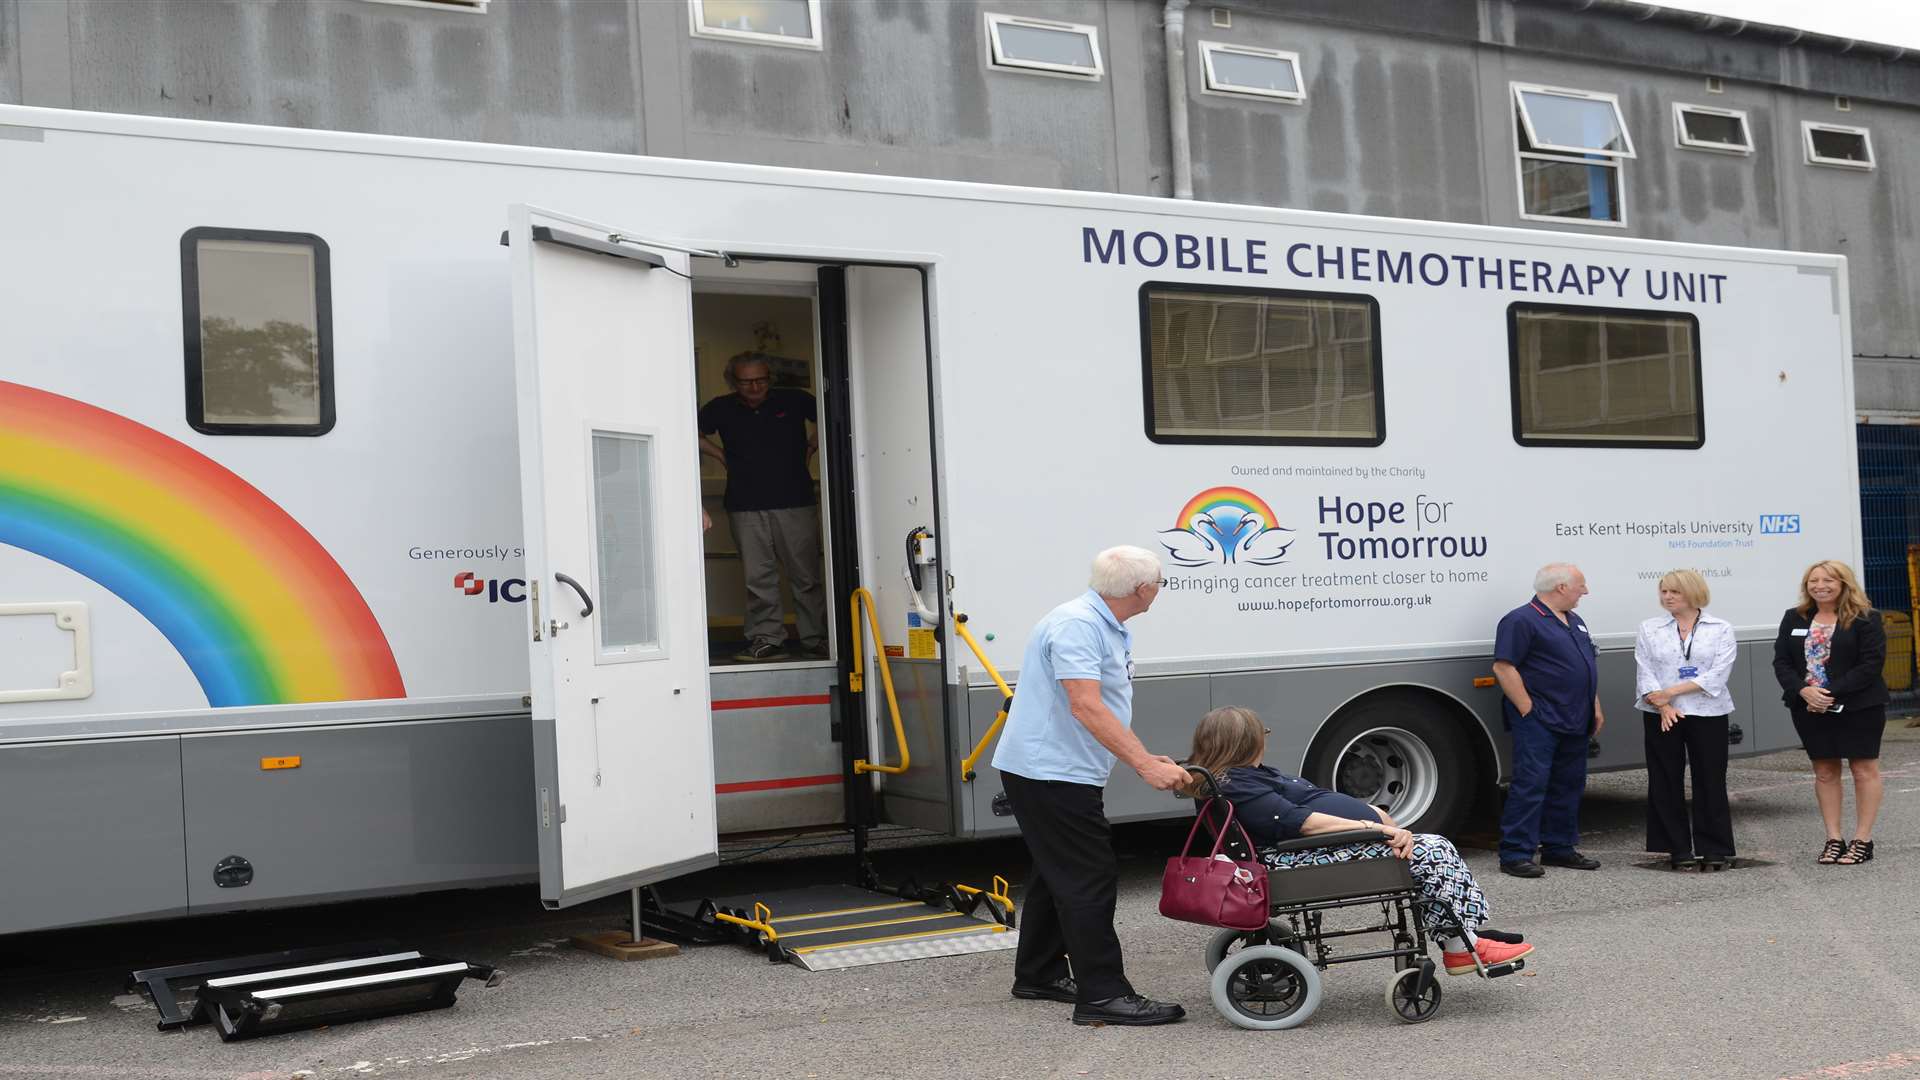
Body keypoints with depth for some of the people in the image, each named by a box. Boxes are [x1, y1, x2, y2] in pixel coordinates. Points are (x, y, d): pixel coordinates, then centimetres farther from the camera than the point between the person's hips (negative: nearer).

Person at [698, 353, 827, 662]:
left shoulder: (793, 401, 3)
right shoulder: (721, 409, 5)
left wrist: (811, 446, 9)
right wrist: (721, 455, 12)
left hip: (795, 502, -1)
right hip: (746, 507, 1)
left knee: (807, 576, 0)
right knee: (758, 577, -1)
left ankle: (816, 641, 6)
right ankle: (767, 639, 5)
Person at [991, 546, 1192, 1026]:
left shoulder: (1113, 631, 13)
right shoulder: (1076, 625, -21)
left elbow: (1111, 710, 16)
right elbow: (1086, 706, -30)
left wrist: (1147, 759, 5)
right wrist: (1144, 765, -31)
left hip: (1058, 771, 11)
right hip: (1050, 771, -11)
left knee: (1059, 873, 19)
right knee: (1090, 878, -9)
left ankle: (1039, 974, 31)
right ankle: (1102, 994, -6)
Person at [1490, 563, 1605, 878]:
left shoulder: (1574, 622, 19)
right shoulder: (1521, 621, -11)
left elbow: (1590, 666, 27)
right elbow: (1503, 668, -17)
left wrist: (1595, 708, 19)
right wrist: (1528, 709, -18)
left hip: (1574, 722, 9)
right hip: (1539, 722, -9)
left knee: (1569, 785, 12)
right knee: (1530, 784, -11)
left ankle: (1560, 848, 21)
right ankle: (1515, 854, -10)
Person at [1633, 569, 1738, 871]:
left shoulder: (1721, 630, 2)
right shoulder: (1649, 629, 8)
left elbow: (1717, 675, -9)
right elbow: (1644, 673, -1)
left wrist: (1672, 692, -15)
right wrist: (1662, 705, -16)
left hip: (1707, 714, -2)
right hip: (1662, 717, 2)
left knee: (1710, 781, 1)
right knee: (1666, 782, 3)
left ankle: (1714, 850, 8)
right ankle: (1677, 850, 11)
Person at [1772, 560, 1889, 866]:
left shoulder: (1865, 619, -6)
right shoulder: (1794, 618, 8)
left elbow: (1871, 663, -13)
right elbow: (1781, 661, 4)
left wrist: (1831, 693, -19)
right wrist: (1803, 691, -14)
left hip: (1857, 706, -4)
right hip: (1810, 707, 4)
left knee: (1864, 770, 2)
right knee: (1824, 772, 8)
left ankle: (1863, 840, 8)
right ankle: (1833, 839, 14)